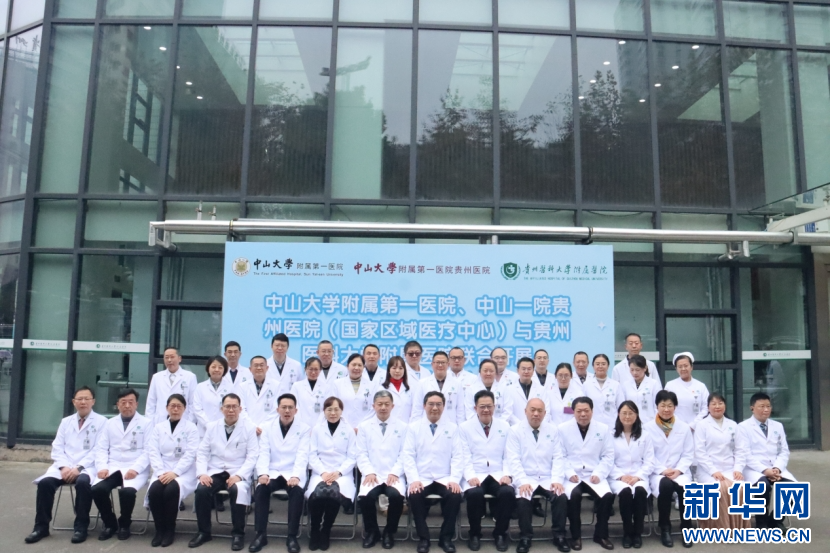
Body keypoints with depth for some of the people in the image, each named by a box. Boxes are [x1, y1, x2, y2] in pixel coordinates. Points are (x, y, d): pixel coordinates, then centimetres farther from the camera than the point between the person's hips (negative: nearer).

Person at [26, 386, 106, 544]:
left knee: (83, 483, -35)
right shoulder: (66, 421, 18)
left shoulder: (101, 421, 3)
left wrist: (79, 467, -17)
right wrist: (64, 467, -9)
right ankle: (42, 526, -8)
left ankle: (80, 527, -20)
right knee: (45, 482, -25)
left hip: (87, 466, -4)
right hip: (65, 466, 4)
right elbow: (57, 447, 10)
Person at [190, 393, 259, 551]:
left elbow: (252, 456, -4)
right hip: (215, 472, 3)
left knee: (238, 490, -34)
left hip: (237, 474, -3)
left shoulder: (250, 427, 2)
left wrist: (239, 475, -18)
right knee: (201, 489, -27)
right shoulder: (211, 427, 13)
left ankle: (238, 534, -15)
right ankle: (204, 532, -6)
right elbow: (202, 452, 9)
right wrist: (202, 473, -9)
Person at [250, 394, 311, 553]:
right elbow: (264, 453, 0)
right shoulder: (268, 427, 9)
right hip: (272, 472, 2)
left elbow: (302, 455, -8)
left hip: (293, 474, -2)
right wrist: (262, 473, -18)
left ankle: (292, 536, -21)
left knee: (297, 491, -33)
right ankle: (261, 534, -17)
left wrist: (296, 476, -25)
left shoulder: (304, 429, 2)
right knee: (260, 489, -29)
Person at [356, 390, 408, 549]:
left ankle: (389, 532, -3)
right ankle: (371, 531, 0)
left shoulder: (402, 427, 10)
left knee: (396, 496, -32)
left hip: (393, 475, 0)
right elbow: (361, 454, 5)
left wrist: (395, 473, -11)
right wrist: (369, 472, -10)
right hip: (372, 475, 1)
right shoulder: (364, 427, 12)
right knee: (365, 497, -30)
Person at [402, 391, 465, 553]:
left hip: (445, 479, 1)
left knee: (455, 496, -29)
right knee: (415, 496, -31)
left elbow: (458, 456, 2)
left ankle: (446, 537, -5)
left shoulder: (452, 428, 9)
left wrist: (454, 479, -13)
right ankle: (423, 538, -8)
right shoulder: (414, 427, 7)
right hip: (422, 479, 0)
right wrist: (413, 479, -15)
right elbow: (408, 456, 0)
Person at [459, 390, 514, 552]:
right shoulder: (464, 427, 6)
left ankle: (500, 533, -5)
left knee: (508, 492, -30)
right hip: (475, 476, -1)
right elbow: (465, 456, -1)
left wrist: (507, 474, -8)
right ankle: (475, 534, -6)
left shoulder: (505, 426, 13)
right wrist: (470, 476, -16)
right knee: (474, 494, -34)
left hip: (498, 475, 2)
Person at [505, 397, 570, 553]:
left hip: (548, 479, 2)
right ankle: (525, 537, -10)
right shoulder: (515, 431, 0)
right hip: (526, 479, -2)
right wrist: (522, 482, -22)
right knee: (522, 500, -31)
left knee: (561, 497, -26)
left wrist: (557, 480, -11)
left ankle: (559, 536, -6)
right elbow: (513, 460, -8)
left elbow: (558, 457, 4)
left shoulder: (553, 430, 9)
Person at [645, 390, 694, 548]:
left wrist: (678, 470, -10)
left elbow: (689, 454, 7)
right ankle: (665, 528, -16)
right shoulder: (647, 427, 3)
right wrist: (662, 470, -14)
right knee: (665, 485, -35)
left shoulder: (684, 428, 11)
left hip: (679, 472, 2)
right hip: (657, 472, -2)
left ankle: (686, 528, -10)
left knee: (685, 487, -32)